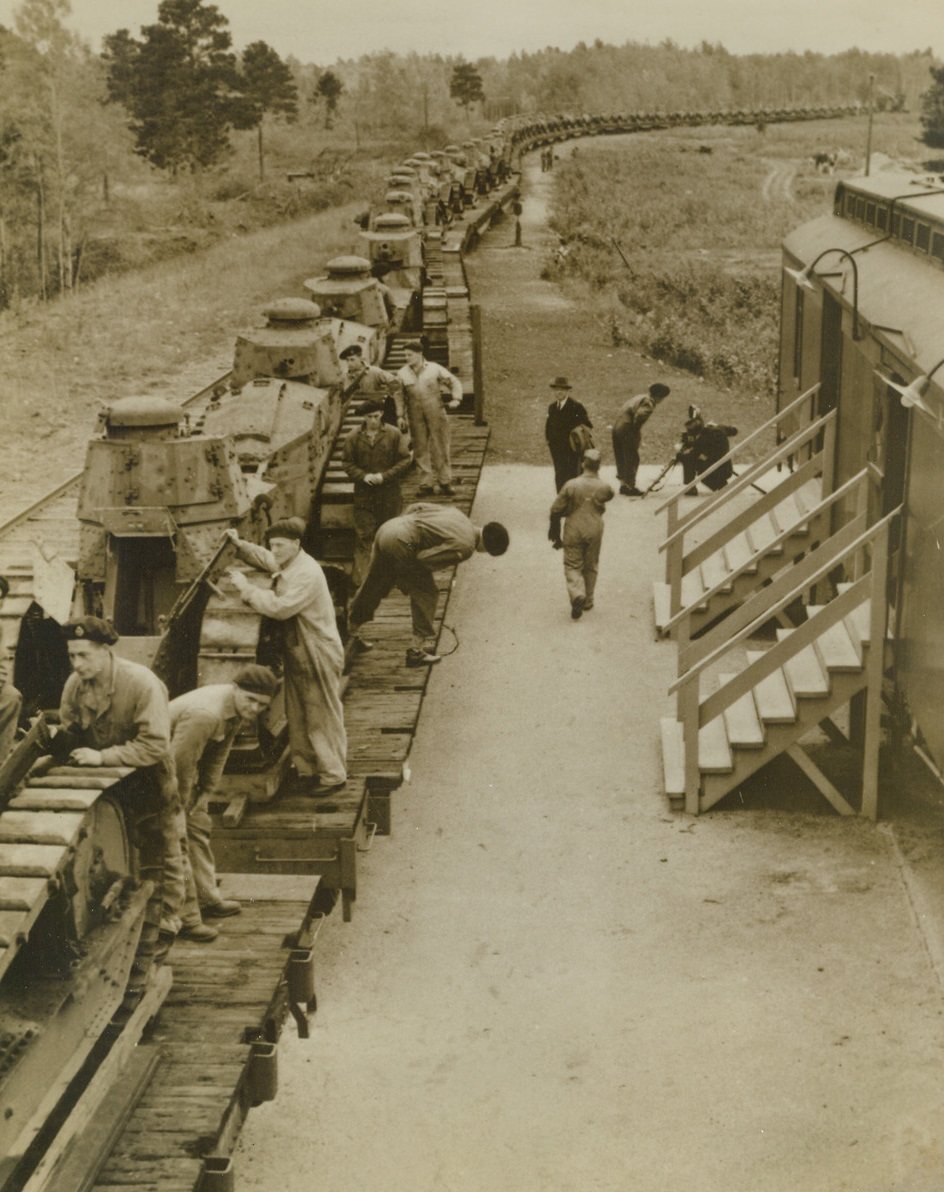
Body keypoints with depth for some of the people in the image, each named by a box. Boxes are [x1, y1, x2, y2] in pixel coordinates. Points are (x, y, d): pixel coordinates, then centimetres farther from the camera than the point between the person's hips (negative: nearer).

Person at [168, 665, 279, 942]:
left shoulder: (237, 710, -5)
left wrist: (206, 792, 9)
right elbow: (180, 762, -29)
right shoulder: (204, 714, -36)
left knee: (199, 826, 17)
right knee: (176, 839, -11)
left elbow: (218, 754, 9)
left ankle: (208, 899, 30)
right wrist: (182, 804, -15)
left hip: (183, 768, 10)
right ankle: (186, 918, -7)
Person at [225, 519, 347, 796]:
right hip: (296, 654, 10)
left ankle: (333, 775, 10)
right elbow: (262, 558, 26)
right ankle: (307, 770, 26)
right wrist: (240, 545, 6)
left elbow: (281, 607, -31)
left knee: (323, 717, 0)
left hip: (318, 657, -10)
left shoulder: (307, 573, -24)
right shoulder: (285, 565, 7)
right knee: (298, 716, 15)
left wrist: (246, 588, -24)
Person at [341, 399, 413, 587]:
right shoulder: (354, 437, 1)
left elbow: (406, 460, -2)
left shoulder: (394, 435, -2)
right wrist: (363, 476, -12)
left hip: (389, 493, 0)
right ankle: (361, 577, -4)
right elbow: (347, 462, 5)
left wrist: (385, 476, -12)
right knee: (363, 536, -3)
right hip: (363, 494, 0)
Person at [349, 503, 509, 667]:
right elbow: (424, 558, -16)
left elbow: (418, 506, 18)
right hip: (400, 543, -9)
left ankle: (352, 633, 46)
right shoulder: (464, 547, -11)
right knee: (426, 595, 5)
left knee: (373, 587, 27)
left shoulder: (456, 513, 15)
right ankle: (416, 651, 9)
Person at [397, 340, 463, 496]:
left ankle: (445, 482, 9)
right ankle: (426, 483, 10)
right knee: (421, 450, 3)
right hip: (416, 417, 2)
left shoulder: (434, 369, 3)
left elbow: (454, 382, 9)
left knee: (440, 448, 0)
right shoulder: (403, 373, 7)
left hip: (436, 413, -1)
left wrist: (456, 398, -5)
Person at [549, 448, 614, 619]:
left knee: (573, 565, 6)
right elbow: (611, 495, 17)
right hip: (594, 530, 2)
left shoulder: (571, 485, -13)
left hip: (573, 530, -2)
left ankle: (577, 594, -17)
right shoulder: (603, 487, -9)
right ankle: (588, 600, 25)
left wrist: (554, 532, 6)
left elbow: (556, 510, -8)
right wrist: (597, 477, 16)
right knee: (591, 566, 17)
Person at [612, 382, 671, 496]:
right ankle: (630, 486, 3)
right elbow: (640, 415, -30)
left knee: (622, 458, 17)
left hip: (617, 427, 9)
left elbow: (624, 408, 21)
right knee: (632, 459, 0)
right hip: (628, 431, -9)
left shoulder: (640, 397, 17)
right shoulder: (648, 403, -12)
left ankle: (623, 484, 25)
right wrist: (637, 431, -16)